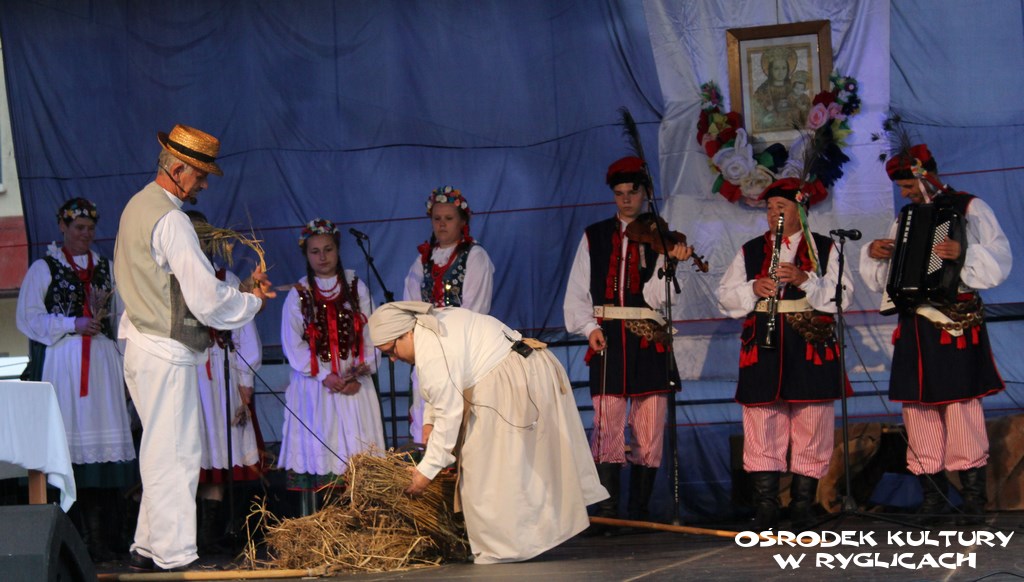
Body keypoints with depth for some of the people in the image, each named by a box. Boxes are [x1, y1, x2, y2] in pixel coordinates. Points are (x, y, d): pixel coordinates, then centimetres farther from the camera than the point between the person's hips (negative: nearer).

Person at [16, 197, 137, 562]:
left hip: (102, 363, 4)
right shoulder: (44, 268, 6)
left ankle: (97, 536, -4)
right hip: (61, 364, -4)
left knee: (105, 442, -5)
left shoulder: (105, 268, 18)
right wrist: (73, 324, -9)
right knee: (68, 443, -9)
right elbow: (28, 318, -1)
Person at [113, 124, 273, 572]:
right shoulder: (170, 220, -18)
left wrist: (240, 287, 10)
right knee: (174, 455, -5)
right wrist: (251, 302, -3)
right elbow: (206, 299, -20)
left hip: (144, 347, 10)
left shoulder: (139, 207, 14)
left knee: (161, 453, 16)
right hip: (166, 354, -10)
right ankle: (174, 557, -1)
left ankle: (148, 549, 21)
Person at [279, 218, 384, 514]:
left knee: (358, 454, -4)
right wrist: (325, 376, -10)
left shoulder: (356, 288, 10)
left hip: (354, 383, 2)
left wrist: (362, 368, -10)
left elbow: (369, 333, 7)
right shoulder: (298, 295, 4)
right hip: (314, 385, -2)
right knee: (316, 451, -6)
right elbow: (292, 345, -2)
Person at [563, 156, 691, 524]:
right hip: (607, 341, 0)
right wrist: (588, 327, -5)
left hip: (649, 342, 0)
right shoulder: (594, 237, 13)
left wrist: (669, 263, -20)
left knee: (650, 433, -1)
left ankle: (639, 514, 7)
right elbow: (577, 293, 11)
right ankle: (606, 514, -8)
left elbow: (655, 296, -5)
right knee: (607, 428, -9)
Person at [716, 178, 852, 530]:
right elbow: (725, 297, 14)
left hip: (811, 348, -2)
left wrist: (805, 280, -14)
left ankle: (803, 508, 5)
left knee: (811, 432, -1)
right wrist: (753, 288, -6)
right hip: (763, 349, 2)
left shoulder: (825, 249, 11)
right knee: (762, 428, -4)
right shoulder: (749, 251, 18)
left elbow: (841, 293, 0)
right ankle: (765, 508, -1)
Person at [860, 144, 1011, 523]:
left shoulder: (969, 209, 0)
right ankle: (931, 489, 9)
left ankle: (973, 491, 0)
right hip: (916, 324, 6)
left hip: (957, 323, -6)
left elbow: (999, 259, -12)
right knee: (918, 405, 4)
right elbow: (883, 278, 22)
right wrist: (874, 253, 2)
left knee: (961, 402, -7)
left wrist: (964, 253, -28)